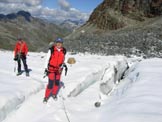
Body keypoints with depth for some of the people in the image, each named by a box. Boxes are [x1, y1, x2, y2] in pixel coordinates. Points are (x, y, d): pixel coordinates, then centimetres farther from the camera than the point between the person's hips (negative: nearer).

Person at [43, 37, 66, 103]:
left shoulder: (63, 51, -2)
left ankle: (54, 94, 36)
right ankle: (46, 97, 8)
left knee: (57, 82, 13)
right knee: (51, 84, -9)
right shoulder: (51, 50, -14)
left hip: (58, 69, 4)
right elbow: (47, 59, -7)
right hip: (51, 69, -4)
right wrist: (46, 68, -8)